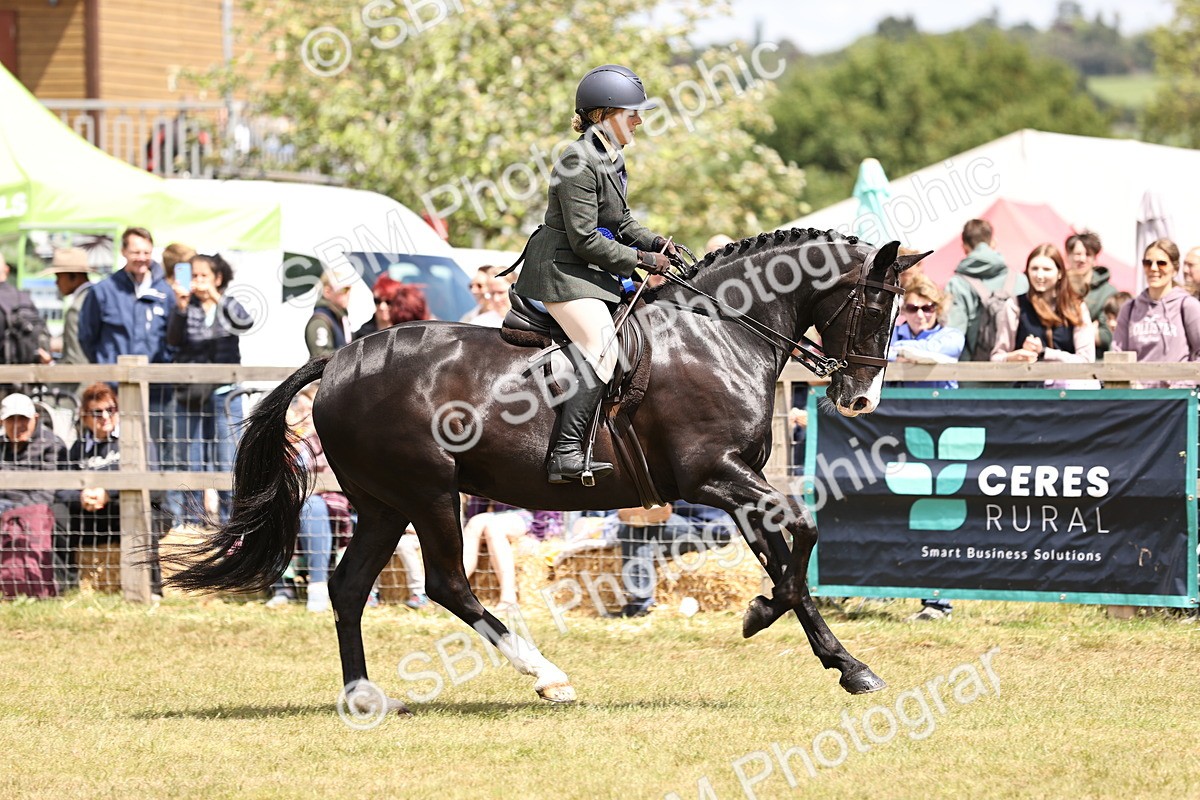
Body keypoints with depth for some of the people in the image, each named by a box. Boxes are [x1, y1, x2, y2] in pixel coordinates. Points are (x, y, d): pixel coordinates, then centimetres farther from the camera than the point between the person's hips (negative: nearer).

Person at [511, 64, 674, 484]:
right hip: (562, 269, -11)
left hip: (588, 271, 11)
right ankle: (566, 454, -33)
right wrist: (640, 260, -15)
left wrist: (653, 242, 5)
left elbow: (619, 219, 23)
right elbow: (584, 240, -21)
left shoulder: (611, 157, 12)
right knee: (600, 349, -26)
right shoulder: (580, 162, -19)